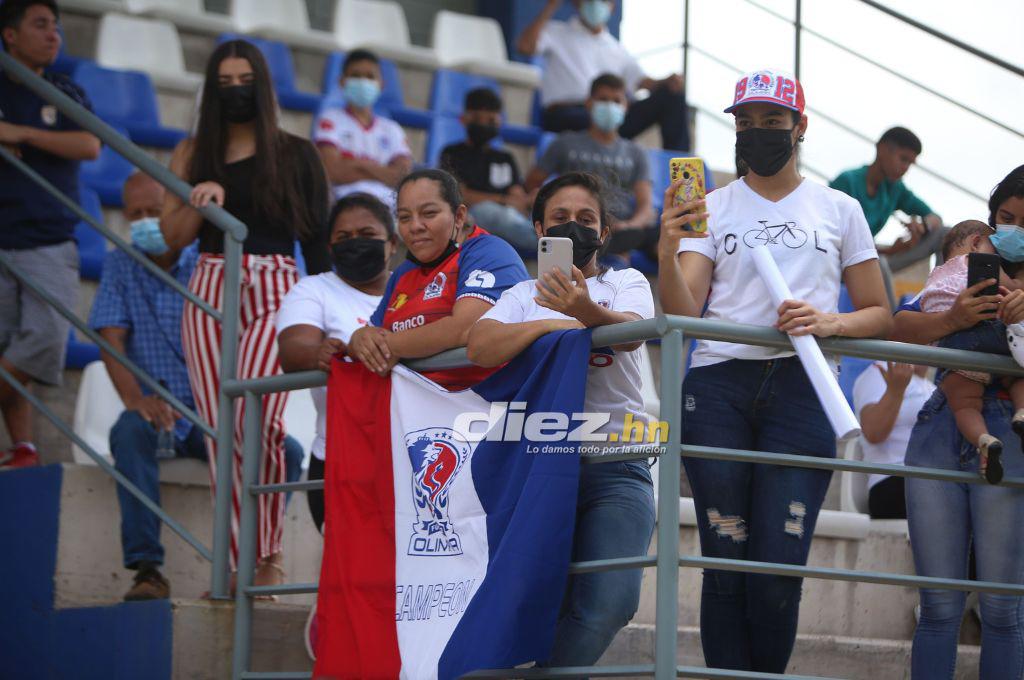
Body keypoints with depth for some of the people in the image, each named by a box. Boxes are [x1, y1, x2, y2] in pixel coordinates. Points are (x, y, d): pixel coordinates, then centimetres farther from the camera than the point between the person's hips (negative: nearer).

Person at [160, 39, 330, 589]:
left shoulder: (295, 154, 10)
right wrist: (201, 198, -9)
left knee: (256, 420, -21)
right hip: (210, 291, 3)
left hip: (275, 292, -3)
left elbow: (317, 237, 9)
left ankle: (269, 555, -8)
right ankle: (236, 565, 2)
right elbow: (173, 235, 9)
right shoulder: (193, 153, 14)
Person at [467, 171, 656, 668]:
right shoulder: (523, 296, 17)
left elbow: (630, 330, -11)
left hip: (615, 467, -1)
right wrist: (551, 325, -13)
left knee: (610, 600, -20)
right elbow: (479, 346, -4)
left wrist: (588, 312, -33)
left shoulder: (626, 283, 14)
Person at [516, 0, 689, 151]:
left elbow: (640, 80, 13)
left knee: (673, 95, -12)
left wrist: (668, 83, -10)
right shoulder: (557, 34, 13)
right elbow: (525, 46, -6)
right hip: (565, 115, -5)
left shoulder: (617, 49, 25)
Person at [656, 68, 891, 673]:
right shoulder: (710, 209, 14)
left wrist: (830, 322, -7)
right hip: (717, 388, 1)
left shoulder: (839, 210, 15)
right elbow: (683, 312, 2)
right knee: (726, 562, -4)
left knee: (778, 570, -9)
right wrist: (668, 253, -18)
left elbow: (880, 315, 14)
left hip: (801, 390, 0)